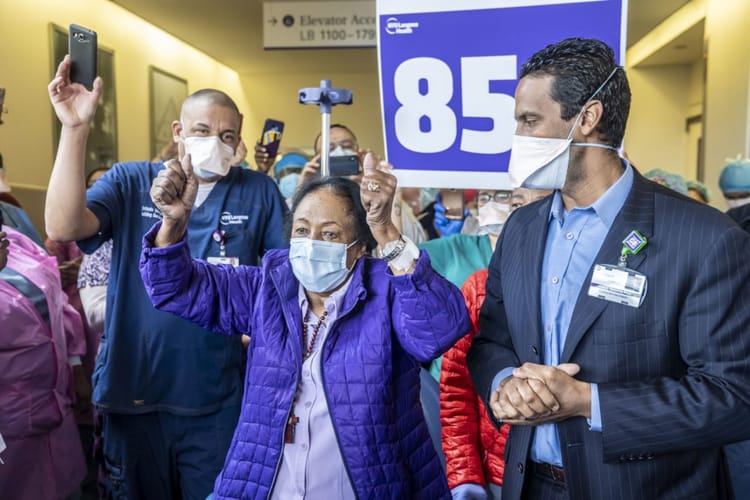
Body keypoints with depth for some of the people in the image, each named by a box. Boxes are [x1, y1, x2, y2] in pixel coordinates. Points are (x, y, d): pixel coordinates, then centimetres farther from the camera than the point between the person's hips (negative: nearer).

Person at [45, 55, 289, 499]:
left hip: (218, 398, -1)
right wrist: (75, 128, -23)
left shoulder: (259, 191, -1)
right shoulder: (130, 183, -1)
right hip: (133, 390, 1)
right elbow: (63, 227, -17)